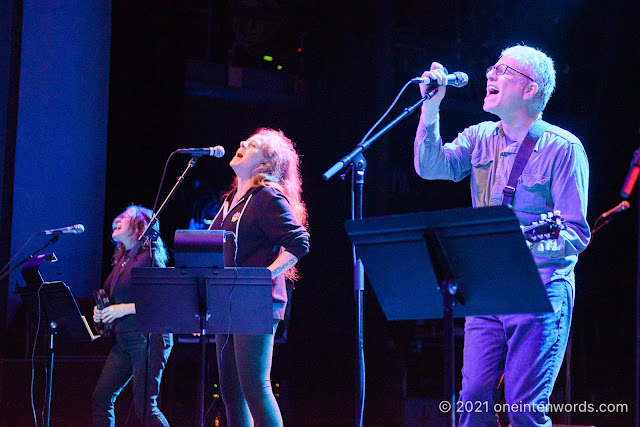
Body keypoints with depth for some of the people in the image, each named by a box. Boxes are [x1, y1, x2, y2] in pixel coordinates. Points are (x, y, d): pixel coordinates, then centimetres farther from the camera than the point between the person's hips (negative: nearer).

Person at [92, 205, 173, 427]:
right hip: (124, 340, 9)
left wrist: (125, 309, -20)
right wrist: (101, 311, 7)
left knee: (145, 406, -11)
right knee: (101, 398, 5)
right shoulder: (122, 259, 16)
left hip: (149, 339, -9)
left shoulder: (149, 257, -10)